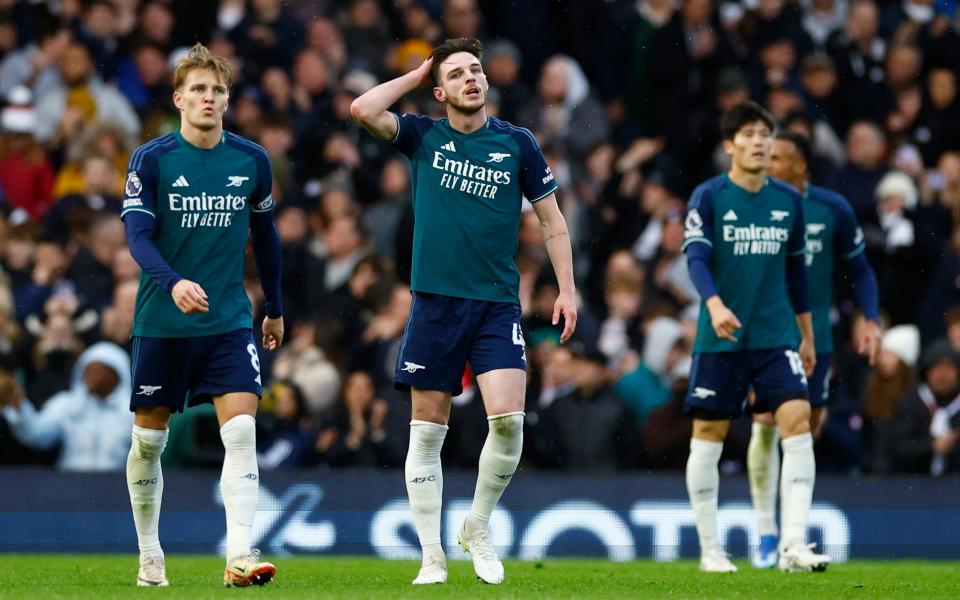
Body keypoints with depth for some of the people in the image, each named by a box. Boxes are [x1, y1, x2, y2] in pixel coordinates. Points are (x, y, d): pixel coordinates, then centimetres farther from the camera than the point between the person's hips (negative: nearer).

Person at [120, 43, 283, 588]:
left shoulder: (253, 161, 2)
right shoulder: (152, 160, -6)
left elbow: (265, 236, 15)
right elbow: (138, 234, -15)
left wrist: (276, 309, 21)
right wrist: (172, 282, -34)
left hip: (229, 319, 1)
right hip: (162, 321, -1)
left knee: (241, 431, -15)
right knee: (149, 439, 8)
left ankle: (240, 557, -20)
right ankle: (150, 556, 25)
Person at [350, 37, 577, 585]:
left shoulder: (517, 143, 4)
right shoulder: (424, 137, 5)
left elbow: (552, 219, 10)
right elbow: (363, 109, -11)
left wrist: (567, 290, 3)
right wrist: (418, 74, 1)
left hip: (497, 303, 0)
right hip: (435, 302, 0)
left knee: (508, 416, -16)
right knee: (427, 430, 1)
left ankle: (478, 528, 7)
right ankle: (432, 556, 8)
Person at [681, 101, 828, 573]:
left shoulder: (788, 200, 7)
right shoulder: (708, 197, -5)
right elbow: (695, 257, -16)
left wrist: (806, 336, 19)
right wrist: (715, 305, -34)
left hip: (777, 337, 3)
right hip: (720, 338, -3)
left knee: (797, 422, -13)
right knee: (709, 435, 4)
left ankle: (793, 545, -16)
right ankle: (710, 549, 16)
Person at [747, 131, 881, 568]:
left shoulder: (832, 210, -2)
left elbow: (858, 269, 7)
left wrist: (871, 320, -4)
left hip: (814, 337, 1)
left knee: (806, 430, 3)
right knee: (765, 425, -11)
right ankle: (766, 532, -3)